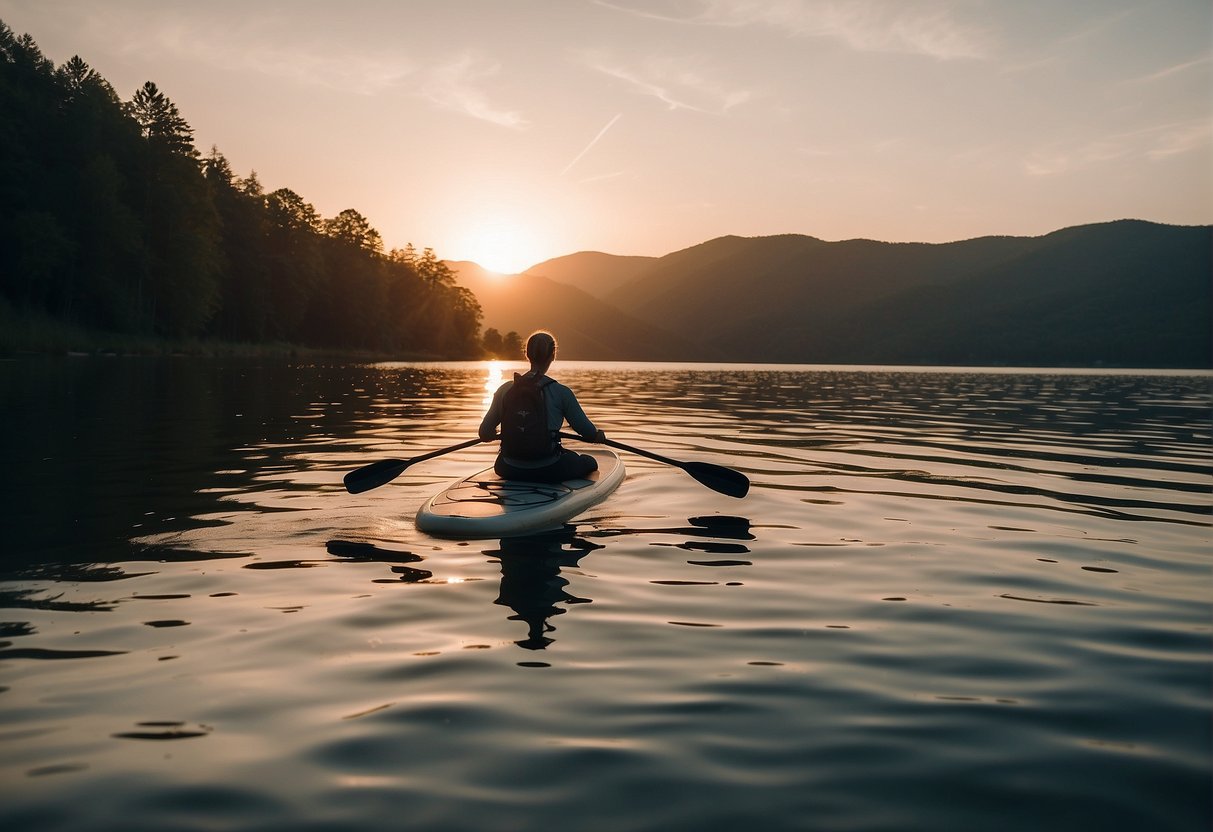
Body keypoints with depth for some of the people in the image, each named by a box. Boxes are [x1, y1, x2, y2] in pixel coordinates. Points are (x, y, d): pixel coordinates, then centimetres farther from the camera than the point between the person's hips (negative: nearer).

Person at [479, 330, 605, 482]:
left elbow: (484, 434, 5)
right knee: (590, 462, 25)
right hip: (549, 471, -3)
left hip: (510, 472, 3)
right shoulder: (560, 392, -11)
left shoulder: (505, 390, -1)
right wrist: (599, 436, 19)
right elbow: (587, 432, -5)